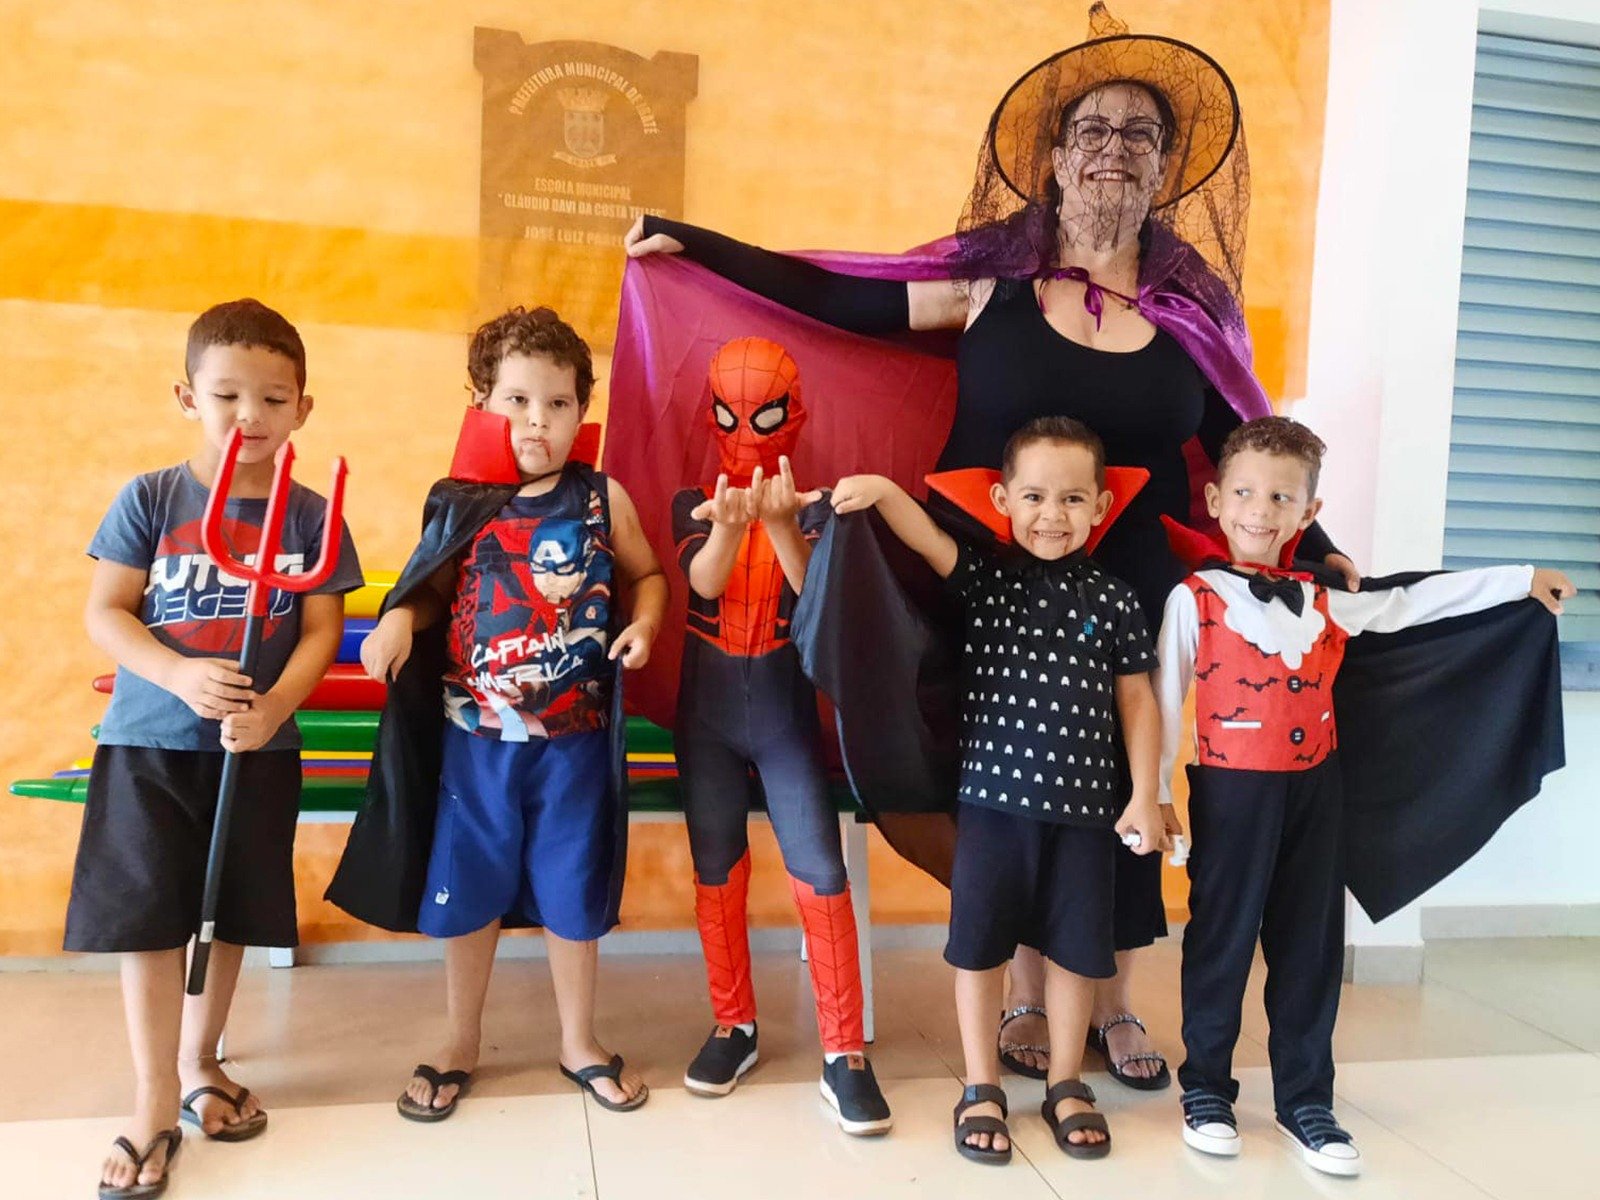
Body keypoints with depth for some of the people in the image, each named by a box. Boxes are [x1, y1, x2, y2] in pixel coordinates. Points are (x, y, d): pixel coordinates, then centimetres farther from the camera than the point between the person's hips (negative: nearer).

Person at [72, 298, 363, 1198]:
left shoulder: (309, 514, -2)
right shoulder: (149, 499, -4)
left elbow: (322, 630, -4)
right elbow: (105, 613, -5)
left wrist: (273, 708, -20)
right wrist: (180, 676, -22)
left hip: (258, 748, 1)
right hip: (150, 743, -1)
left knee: (231, 916, 13)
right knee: (147, 919, 2)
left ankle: (200, 1062, 36)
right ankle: (156, 1104, 17)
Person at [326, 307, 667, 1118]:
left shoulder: (602, 499, -4)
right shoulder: (462, 505, -3)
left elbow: (647, 574, 7)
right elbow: (431, 589, 5)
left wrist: (643, 624, -12)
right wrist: (398, 620, -15)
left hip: (574, 737, -1)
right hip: (475, 735, 1)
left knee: (571, 891, 14)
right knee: (465, 890, 15)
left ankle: (579, 1041, 35)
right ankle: (461, 1043, 37)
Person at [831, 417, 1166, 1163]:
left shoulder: (1114, 601, 0)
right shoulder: (982, 577, -2)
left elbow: (1137, 702, 4)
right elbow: (924, 537, -17)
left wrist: (1144, 798, 2)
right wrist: (883, 489, -37)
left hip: (1086, 805, 1)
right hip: (993, 798, -1)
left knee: (1075, 947, 12)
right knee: (979, 944, 8)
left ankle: (1066, 1085, 32)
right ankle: (981, 1089, 25)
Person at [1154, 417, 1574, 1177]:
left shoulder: (1323, 603, 6)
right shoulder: (1194, 599, -8)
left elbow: (1414, 602, 18)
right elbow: (1166, 702, -6)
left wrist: (1521, 580, 21)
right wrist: (1151, 795, -7)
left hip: (1313, 792, 5)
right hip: (1232, 793, -5)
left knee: (1309, 945, 12)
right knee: (1221, 938, 6)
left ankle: (1305, 1101, 26)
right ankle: (1206, 1088, 23)